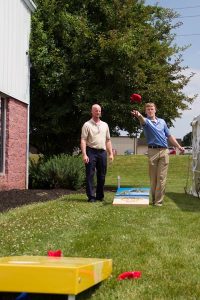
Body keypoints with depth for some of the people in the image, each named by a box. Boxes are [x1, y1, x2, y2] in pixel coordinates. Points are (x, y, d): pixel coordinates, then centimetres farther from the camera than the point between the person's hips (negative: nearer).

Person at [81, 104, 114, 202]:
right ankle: (91, 196, -1)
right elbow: (83, 140, -7)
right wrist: (84, 154, -17)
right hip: (91, 152, -5)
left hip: (102, 152, 5)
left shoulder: (105, 125, 15)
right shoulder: (87, 125, 0)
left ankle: (100, 195, 16)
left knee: (102, 175, 7)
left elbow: (108, 140, 17)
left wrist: (111, 153, 8)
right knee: (90, 175, -4)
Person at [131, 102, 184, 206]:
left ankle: (158, 201, -3)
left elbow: (169, 136, 22)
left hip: (164, 151, 2)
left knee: (161, 178, -3)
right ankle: (153, 199, 13)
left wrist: (179, 146, 15)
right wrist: (139, 115, -47)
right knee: (153, 178, 3)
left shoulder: (162, 121, 17)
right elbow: (142, 120, -23)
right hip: (153, 151, -2)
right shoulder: (146, 121, 3)